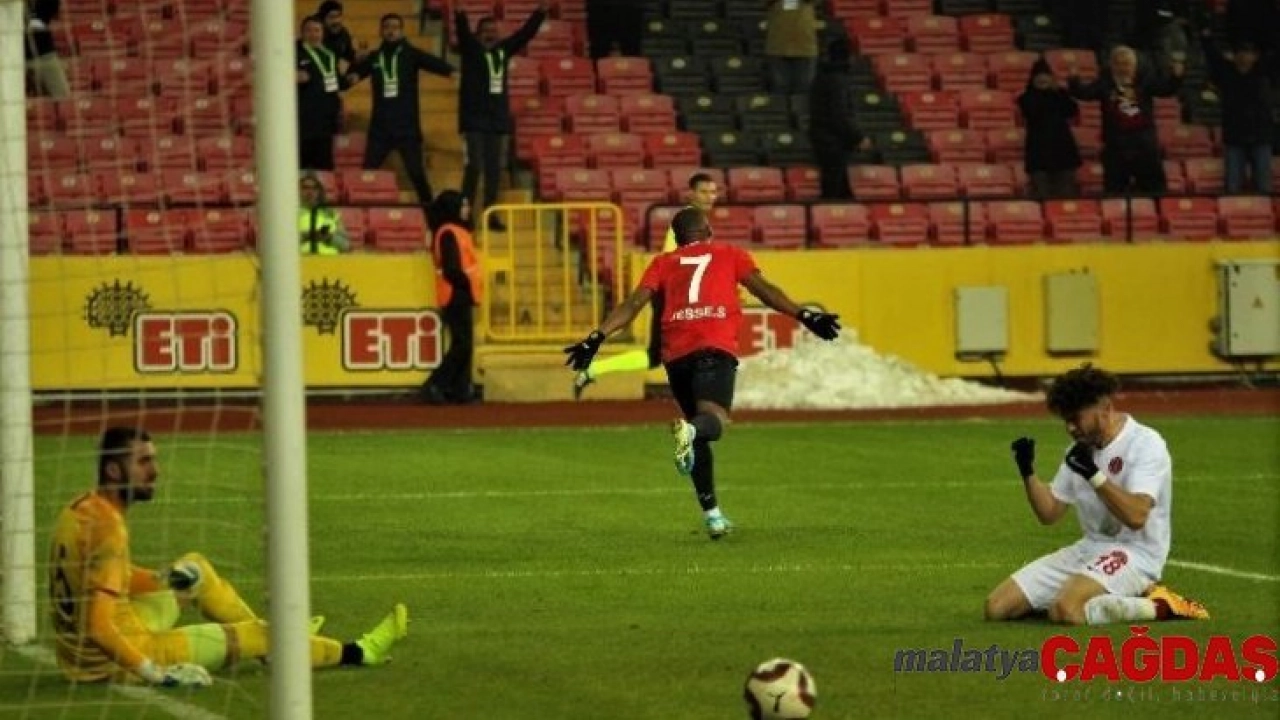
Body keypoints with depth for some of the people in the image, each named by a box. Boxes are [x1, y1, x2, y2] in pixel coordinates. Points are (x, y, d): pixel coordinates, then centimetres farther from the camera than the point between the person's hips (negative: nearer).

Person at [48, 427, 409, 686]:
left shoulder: (81, 509, 0)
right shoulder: (107, 528, -28)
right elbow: (98, 627, -36)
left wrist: (165, 578, 8)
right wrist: (155, 673, -29)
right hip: (117, 661, -9)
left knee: (197, 569, 23)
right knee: (254, 636, 7)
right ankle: (358, 653, 28)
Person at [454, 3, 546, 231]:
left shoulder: (503, 50, 10)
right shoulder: (471, 49, -3)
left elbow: (525, 33, 12)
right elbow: (463, 32, -21)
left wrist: (541, 10, 3)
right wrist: (460, 13, -40)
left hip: (497, 118, 5)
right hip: (474, 118, -5)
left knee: (494, 168, 6)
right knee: (474, 165, -12)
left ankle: (491, 214, 12)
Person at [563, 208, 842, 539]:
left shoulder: (663, 263, 24)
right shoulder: (729, 254, 21)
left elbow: (634, 304, 12)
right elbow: (763, 288, 9)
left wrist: (597, 338, 10)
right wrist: (803, 316, 6)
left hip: (676, 352, 3)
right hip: (716, 348, -3)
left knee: (698, 438, 15)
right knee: (713, 420, -16)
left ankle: (711, 513, 14)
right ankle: (690, 430, -52)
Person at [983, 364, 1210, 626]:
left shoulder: (1145, 443, -12)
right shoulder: (1082, 448, 14)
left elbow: (1136, 516, -24)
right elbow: (1049, 513, 16)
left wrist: (1093, 474, -28)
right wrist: (1027, 472, 1)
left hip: (1133, 553, -9)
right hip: (1088, 549, 9)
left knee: (1066, 609, -35)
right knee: (997, 607, -3)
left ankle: (1158, 606, -13)